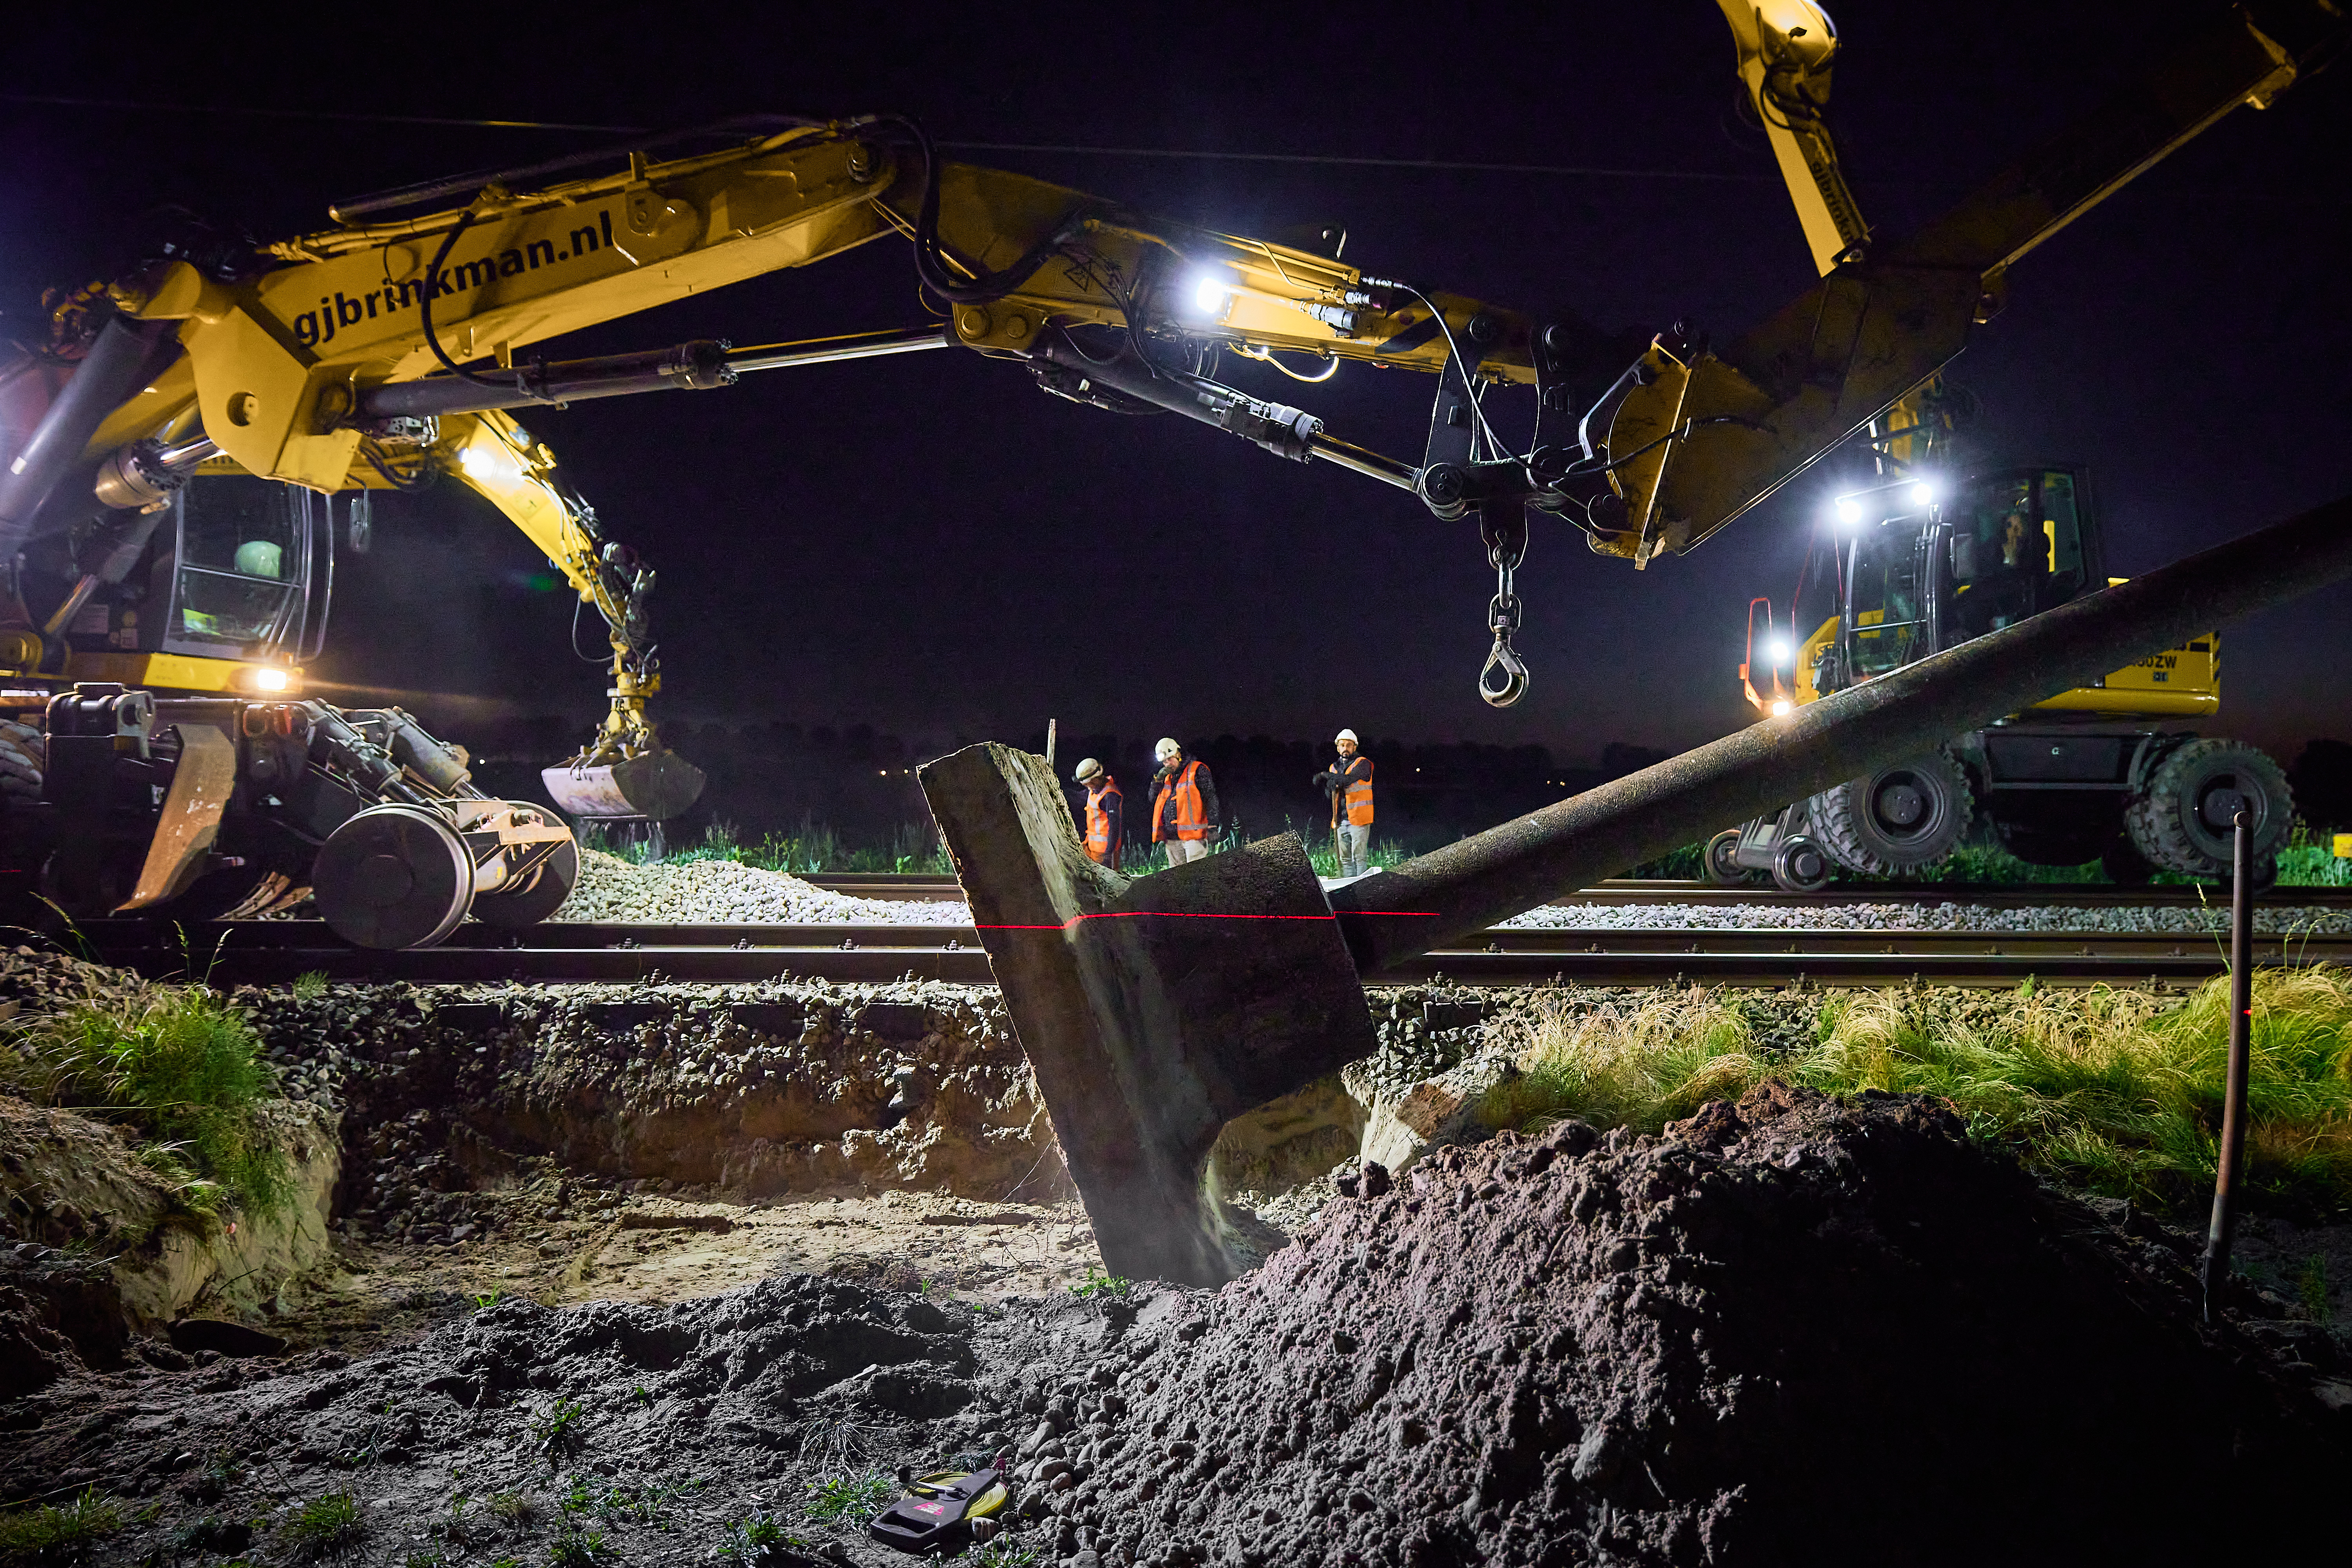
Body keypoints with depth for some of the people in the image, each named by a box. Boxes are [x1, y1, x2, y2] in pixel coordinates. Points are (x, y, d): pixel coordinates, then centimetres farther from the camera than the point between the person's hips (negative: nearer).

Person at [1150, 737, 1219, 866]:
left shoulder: (1197, 771, 1)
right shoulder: (1167, 777, 21)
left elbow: (1211, 799, -5)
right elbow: (1153, 800, 21)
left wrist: (1212, 826, -14)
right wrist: (1158, 781, 5)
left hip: (1193, 835, -7)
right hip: (1171, 838, 7)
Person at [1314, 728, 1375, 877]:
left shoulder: (1362, 764, -2)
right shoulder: (1334, 768, 17)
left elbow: (1349, 779, -21)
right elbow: (1330, 795, 8)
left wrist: (1326, 775, -21)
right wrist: (1329, 786, -14)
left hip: (1359, 818, -6)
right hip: (1341, 820, 6)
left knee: (1359, 856, -9)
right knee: (1345, 858, 8)